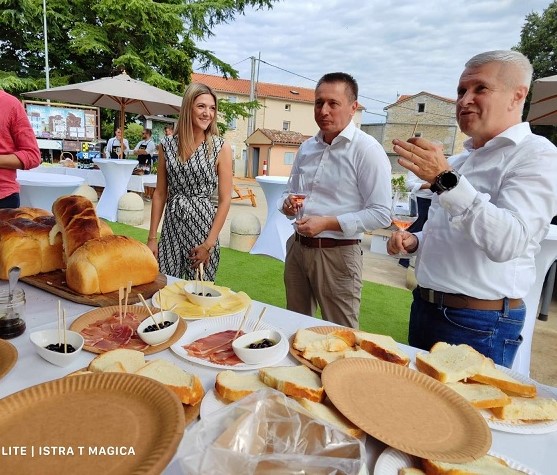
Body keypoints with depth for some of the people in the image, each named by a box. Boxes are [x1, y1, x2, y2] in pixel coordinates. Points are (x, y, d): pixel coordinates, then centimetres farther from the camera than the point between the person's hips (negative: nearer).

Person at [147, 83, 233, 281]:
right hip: (171, 227, 3)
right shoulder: (167, 145, 3)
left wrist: (209, 244, -10)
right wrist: (152, 237, 4)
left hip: (203, 226, -2)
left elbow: (225, 200, -6)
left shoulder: (221, 148, -5)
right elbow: (160, 194, 7)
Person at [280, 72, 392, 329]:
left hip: (337, 253, -6)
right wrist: (287, 204, -4)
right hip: (297, 247, 7)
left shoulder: (367, 149, -12)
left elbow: (381, 214, -16)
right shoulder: (307, 147, 9)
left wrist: (327, 223, -22)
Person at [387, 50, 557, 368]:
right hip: (425, 307, 8)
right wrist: (415, 241, 5)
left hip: (479, 325, -8)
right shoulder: (460, 160, 13)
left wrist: (445, 180, -32)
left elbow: (508, 242, -29)